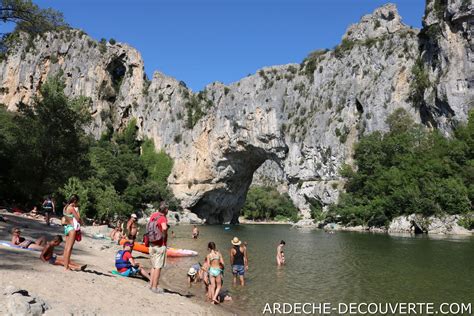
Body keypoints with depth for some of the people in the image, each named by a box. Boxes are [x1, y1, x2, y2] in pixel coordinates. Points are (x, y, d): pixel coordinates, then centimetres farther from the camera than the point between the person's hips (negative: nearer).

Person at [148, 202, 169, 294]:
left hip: (152, 245, 7)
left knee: (154, 266, 19)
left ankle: (151, 284, 26)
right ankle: (155, 287, 7)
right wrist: (164, 236, -19)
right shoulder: (163, 218, -16)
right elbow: (164, 228, -36)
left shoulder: (153, 215, 6)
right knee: (158, 267, 1)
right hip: (160, 246, -7)